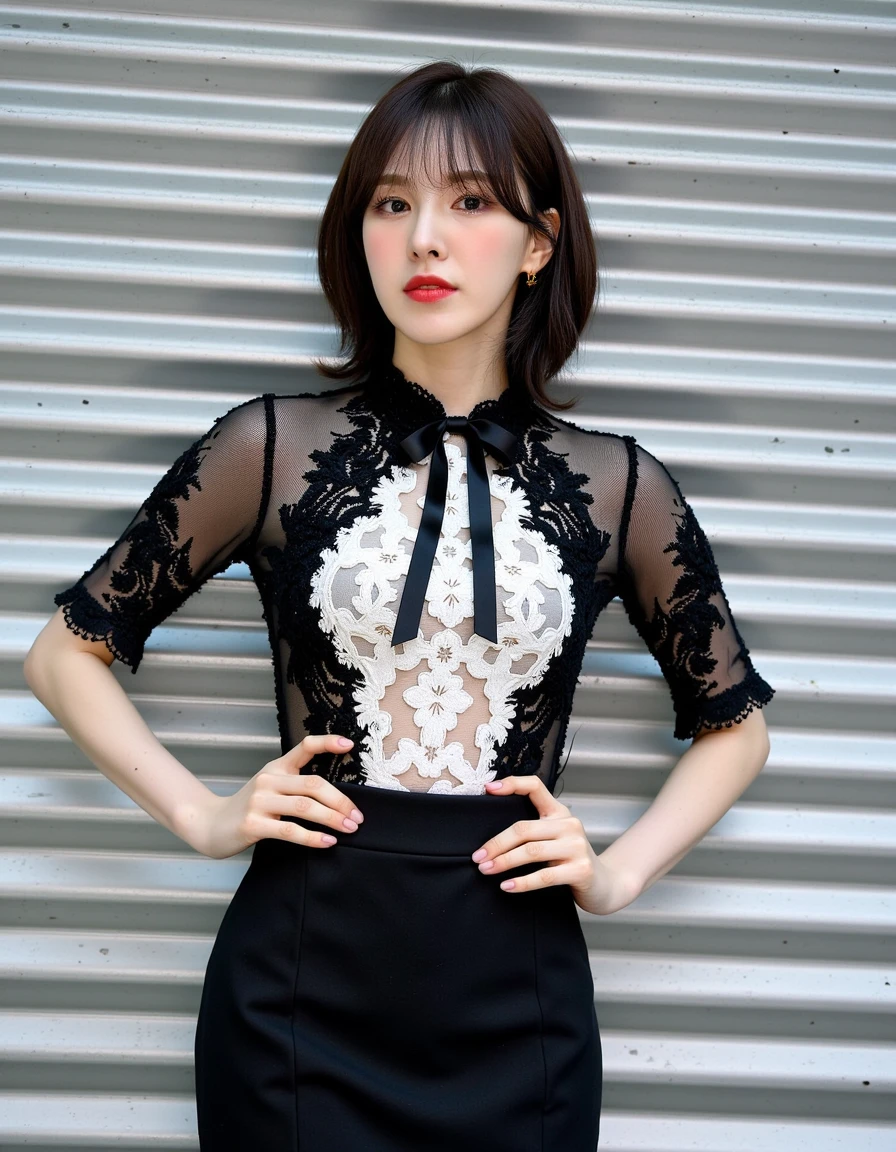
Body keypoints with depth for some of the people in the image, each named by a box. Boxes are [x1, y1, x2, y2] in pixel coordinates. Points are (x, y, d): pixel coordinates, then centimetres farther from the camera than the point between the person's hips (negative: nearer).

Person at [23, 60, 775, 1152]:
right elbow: (63, 653, 6)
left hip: (516, 1010, 1)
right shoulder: (273, 447, -3)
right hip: (299, 996, -1)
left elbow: (734, 724, 14)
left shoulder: (619, 486, 0)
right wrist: (202, 815, -4)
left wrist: (619, 871, 1)